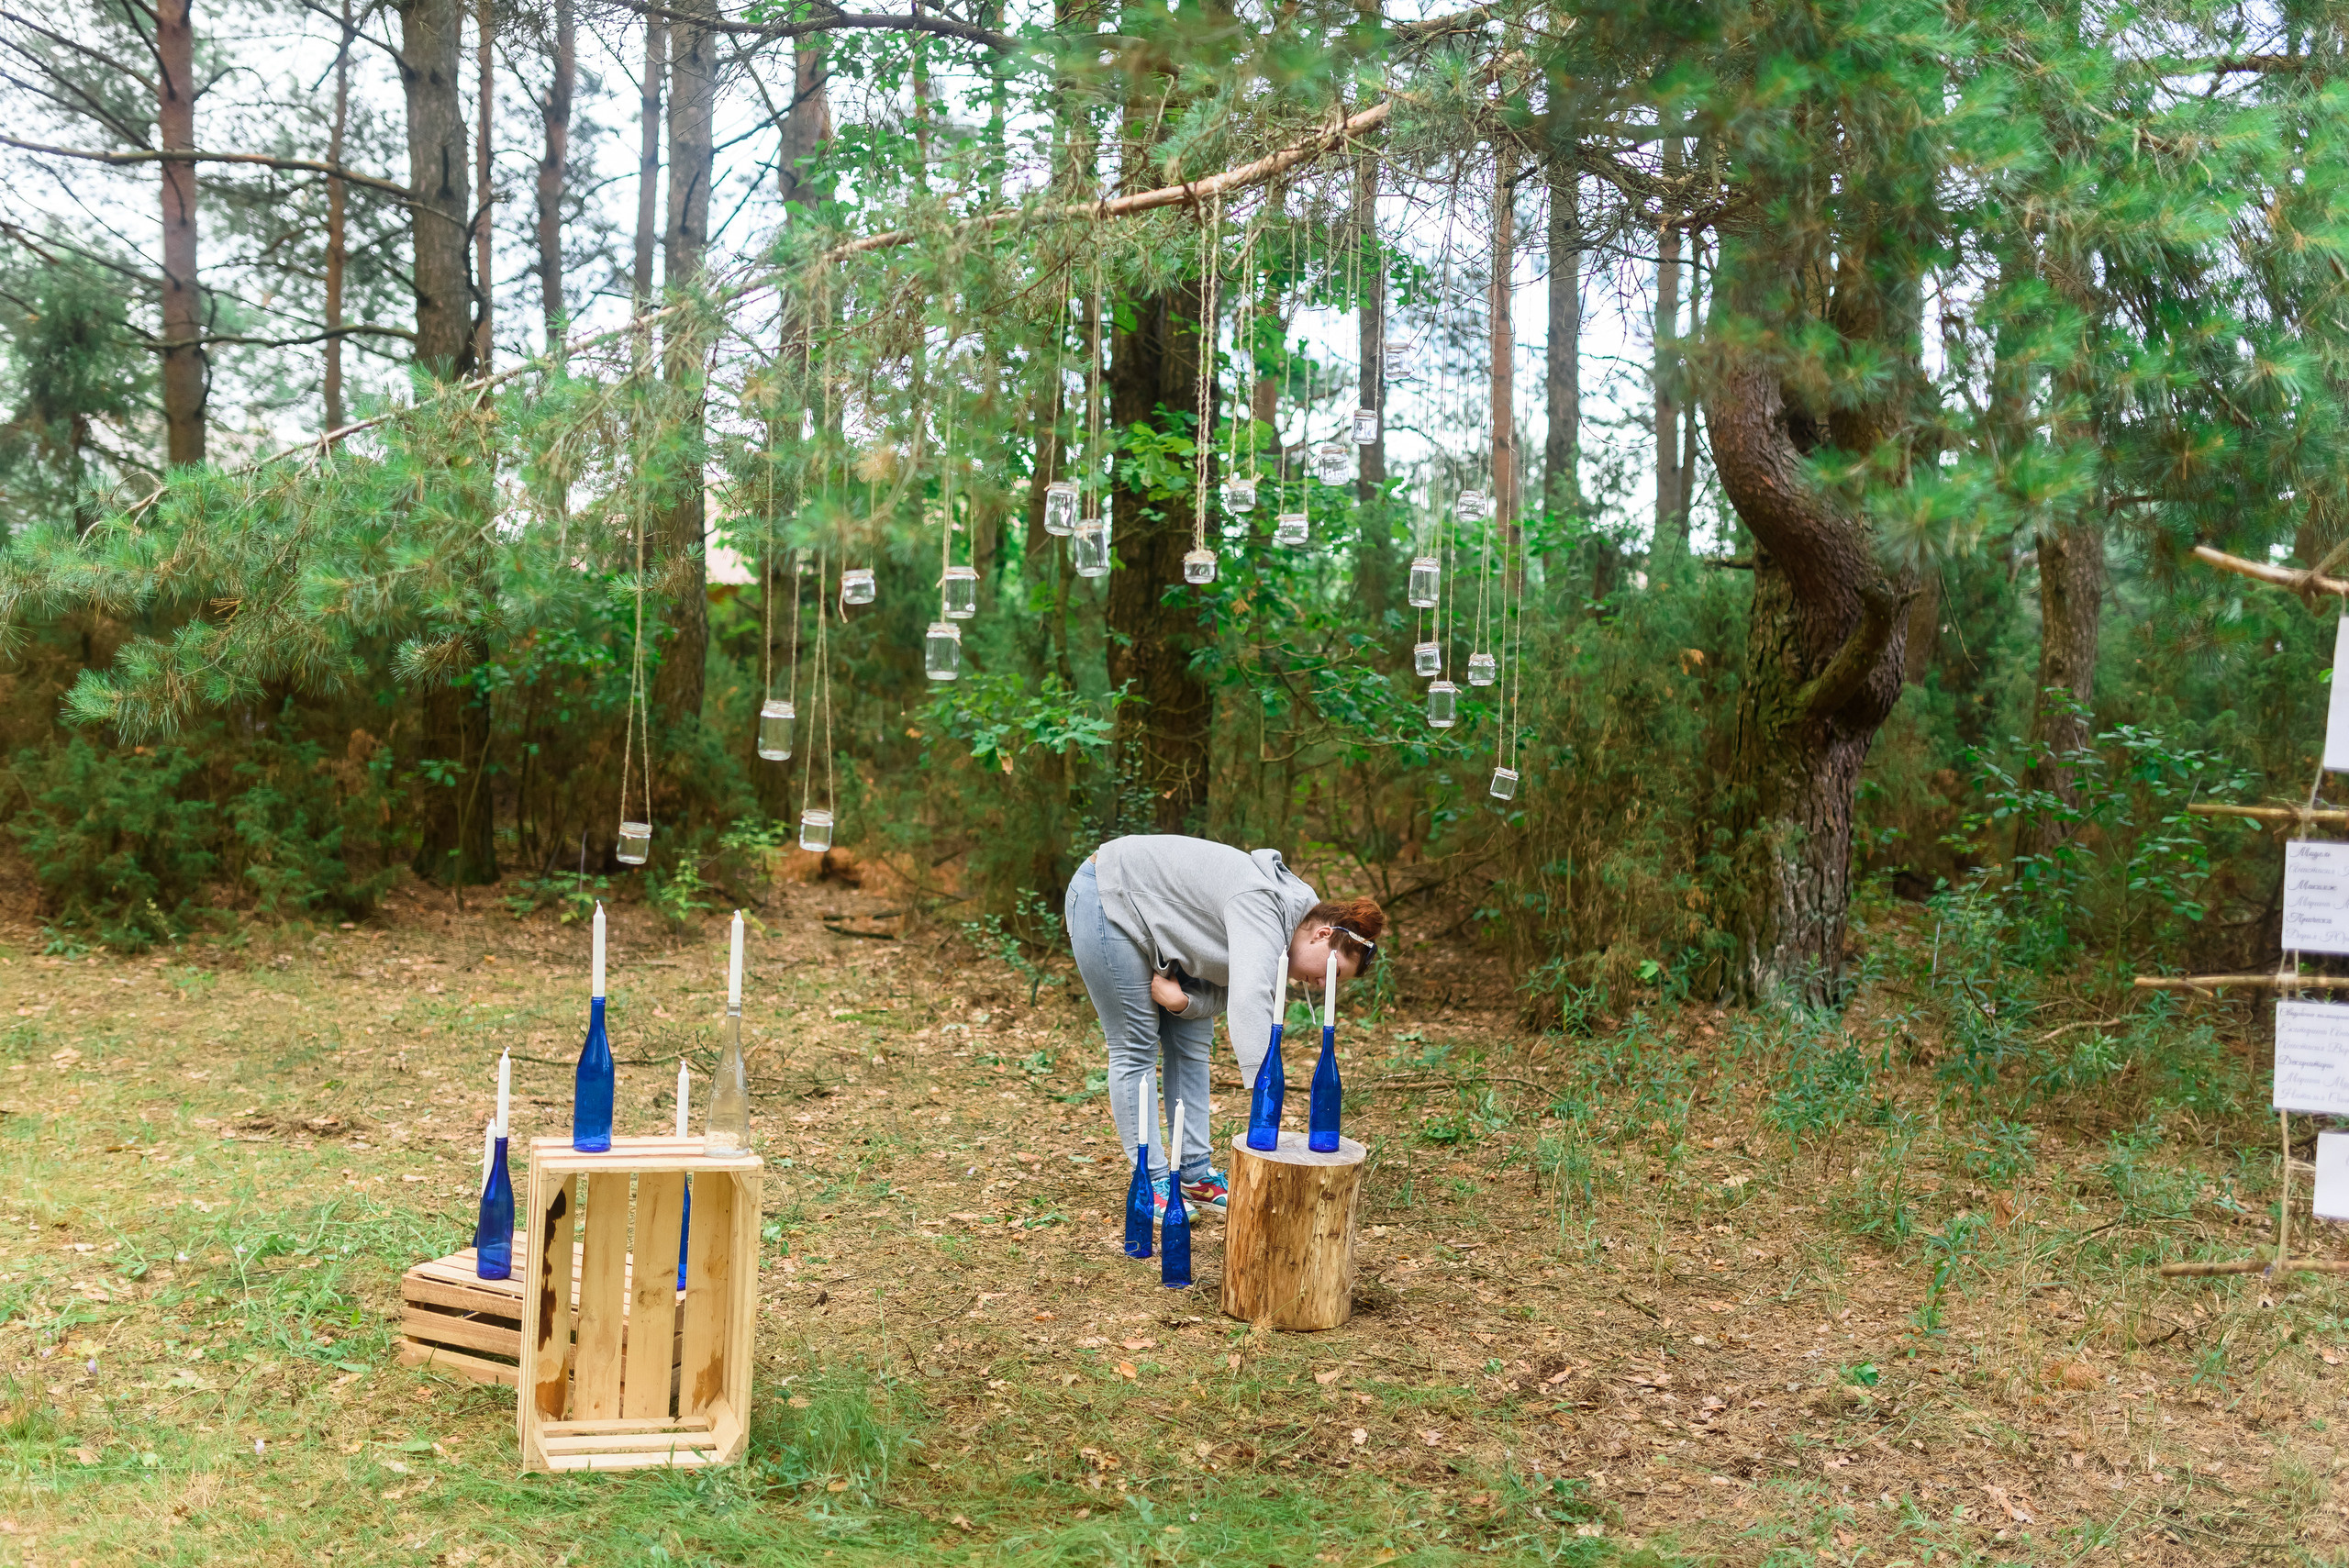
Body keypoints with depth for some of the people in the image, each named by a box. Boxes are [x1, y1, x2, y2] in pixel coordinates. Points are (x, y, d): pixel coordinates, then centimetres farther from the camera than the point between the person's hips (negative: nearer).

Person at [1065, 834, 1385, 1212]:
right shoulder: (1264, 905, -31)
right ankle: (1152, 1183, 0)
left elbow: (1225, 993, -1)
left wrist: (1184, 1000, -22)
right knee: (1136, 1048, -7)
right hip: (1109, 899, -10)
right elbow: (1250, 1001, -44)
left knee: (1192, 1042, 6)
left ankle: (1195, 1174, 10)